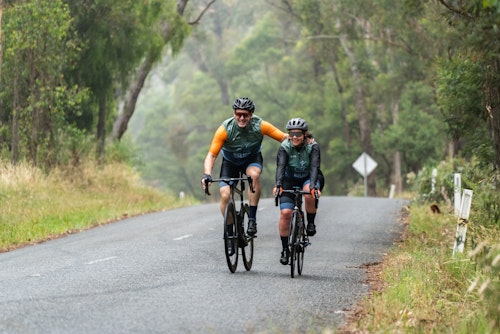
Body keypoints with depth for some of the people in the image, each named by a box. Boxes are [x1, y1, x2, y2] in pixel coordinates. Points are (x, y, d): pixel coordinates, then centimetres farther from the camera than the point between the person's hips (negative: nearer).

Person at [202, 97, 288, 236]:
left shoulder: (260, 125, -25)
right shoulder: (225, 129, -29)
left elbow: (285, 138, -20)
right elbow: (211, 155, -28)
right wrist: (207, 175, -44)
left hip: (252, 158, 0)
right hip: (230, 162, 0)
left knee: (254, 175, -35)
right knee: (225, 196, -18)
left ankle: (252, 219, -25)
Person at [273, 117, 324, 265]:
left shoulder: (313, 146, -21)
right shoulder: (285, 147, -18)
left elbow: (314, 167, -35)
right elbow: (280, 167, -32)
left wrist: (313, 186, -52)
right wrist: (278, 185, -50)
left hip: (309, 179, -1)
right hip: (290, 180, 1)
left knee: (310, 194, -37)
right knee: (285, 213, -15)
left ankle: (311, 223, -12)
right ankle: (285, 250, -3)